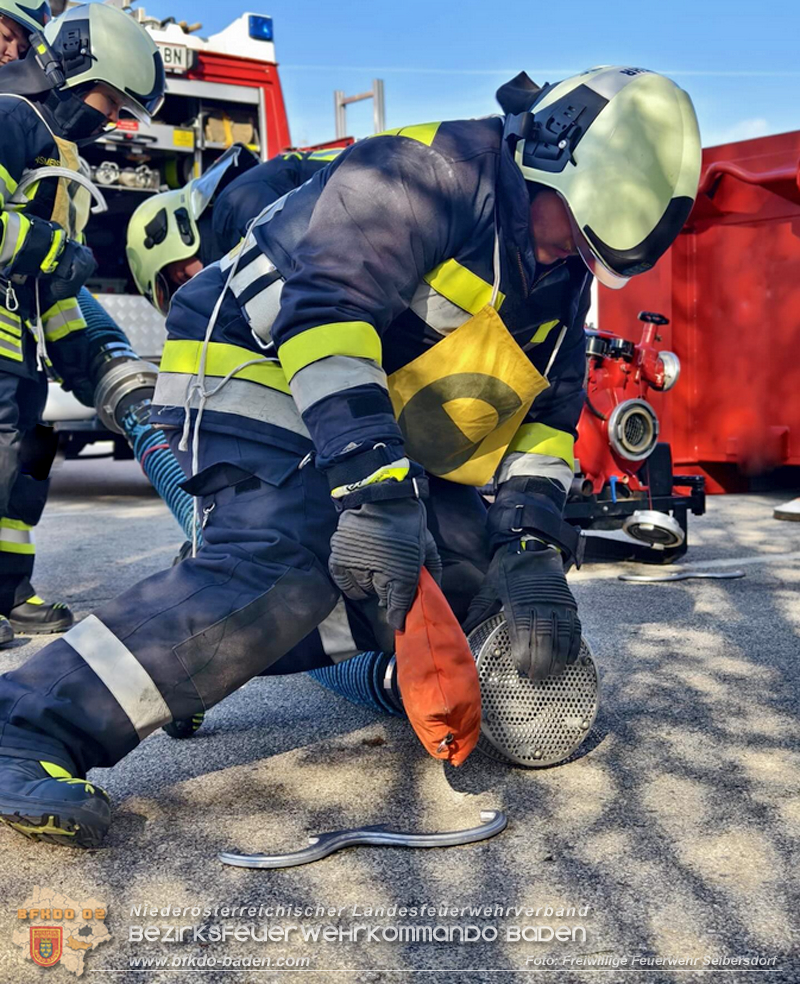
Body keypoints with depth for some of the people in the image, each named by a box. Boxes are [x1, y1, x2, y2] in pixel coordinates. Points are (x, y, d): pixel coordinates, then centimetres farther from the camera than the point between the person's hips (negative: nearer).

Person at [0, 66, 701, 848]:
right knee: (282, 569, -31)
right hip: (256, 373, -9)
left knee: (475, 564, 5)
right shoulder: (427, 173, -21)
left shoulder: (560, 280, 7)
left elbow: (547, 410, 5)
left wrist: (535, 553, -8)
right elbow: (326, 304, -33)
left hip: (379, 428, 9)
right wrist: (370, 482, -42)